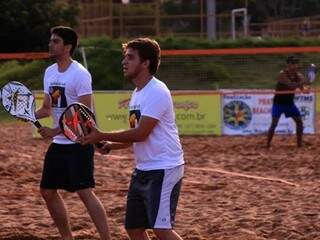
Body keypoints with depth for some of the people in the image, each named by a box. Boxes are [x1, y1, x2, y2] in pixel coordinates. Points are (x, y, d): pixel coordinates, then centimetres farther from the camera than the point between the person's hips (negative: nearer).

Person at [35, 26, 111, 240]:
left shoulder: (80, 74, -15)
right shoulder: (50, 72, 10)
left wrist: (55, 131, -22)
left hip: (78, 143, -9)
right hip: (58, 143, 9)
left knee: (85, 192, -15)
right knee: (48, 191, 11)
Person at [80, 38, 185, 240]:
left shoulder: (157, 92, -16)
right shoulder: (137, 94, 14)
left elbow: (141, 134, -21)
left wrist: (101, 136, -16)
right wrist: (110, 145, 2)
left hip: (164, 169, -10)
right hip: (143, 170, 10)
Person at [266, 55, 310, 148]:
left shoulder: (298, 75, -4)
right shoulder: (282, 74, -20)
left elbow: (302, 87, -14)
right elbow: (291, 85, -35)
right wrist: (301, 82, -51)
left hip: (290, 103, 6)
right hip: (278, 103, -6)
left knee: (299, 121, 1)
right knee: (274, 123, -13)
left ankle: (299, 144, 11)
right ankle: (267, 145, -6)